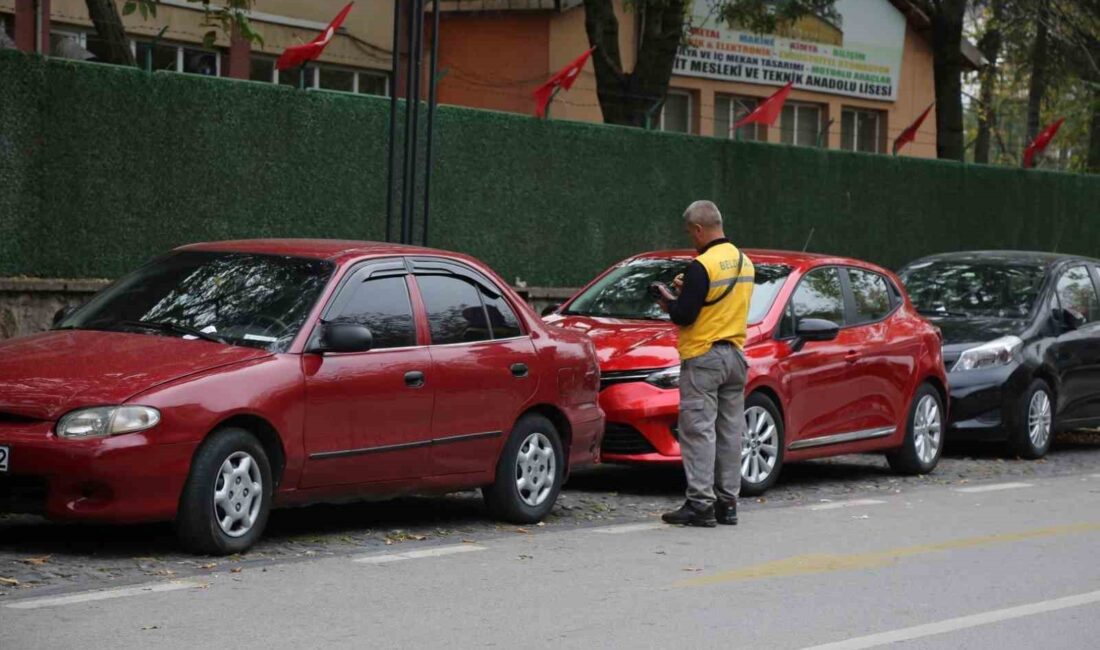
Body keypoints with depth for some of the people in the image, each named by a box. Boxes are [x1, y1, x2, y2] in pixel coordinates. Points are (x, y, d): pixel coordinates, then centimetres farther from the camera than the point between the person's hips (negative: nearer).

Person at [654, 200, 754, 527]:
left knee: (699, 431, -6)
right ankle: (728, 503, 13)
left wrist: (669, 301, 3)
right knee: (730, 432, 10)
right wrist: (687, 291, 14)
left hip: (702, 357, -8)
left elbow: (684, 315, -18)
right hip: (735, 356, 8)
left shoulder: (702, 266, -16)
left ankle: (700, 503, -9)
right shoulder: (744, 263, 10)